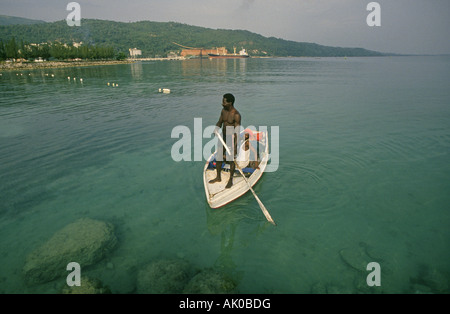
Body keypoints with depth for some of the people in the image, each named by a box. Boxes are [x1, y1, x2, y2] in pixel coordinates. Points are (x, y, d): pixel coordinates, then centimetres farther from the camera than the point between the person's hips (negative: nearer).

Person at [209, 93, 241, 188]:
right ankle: (218, 177, 34)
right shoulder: (223, 110, 1)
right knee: (218, 158, 15)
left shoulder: (236, 115, -20)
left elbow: (237, 132, -22)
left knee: (231, 160, 6)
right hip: (222, 138, 7)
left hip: (231, 139, -7)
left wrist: (235, 146, -25)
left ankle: (230, 180, 24)